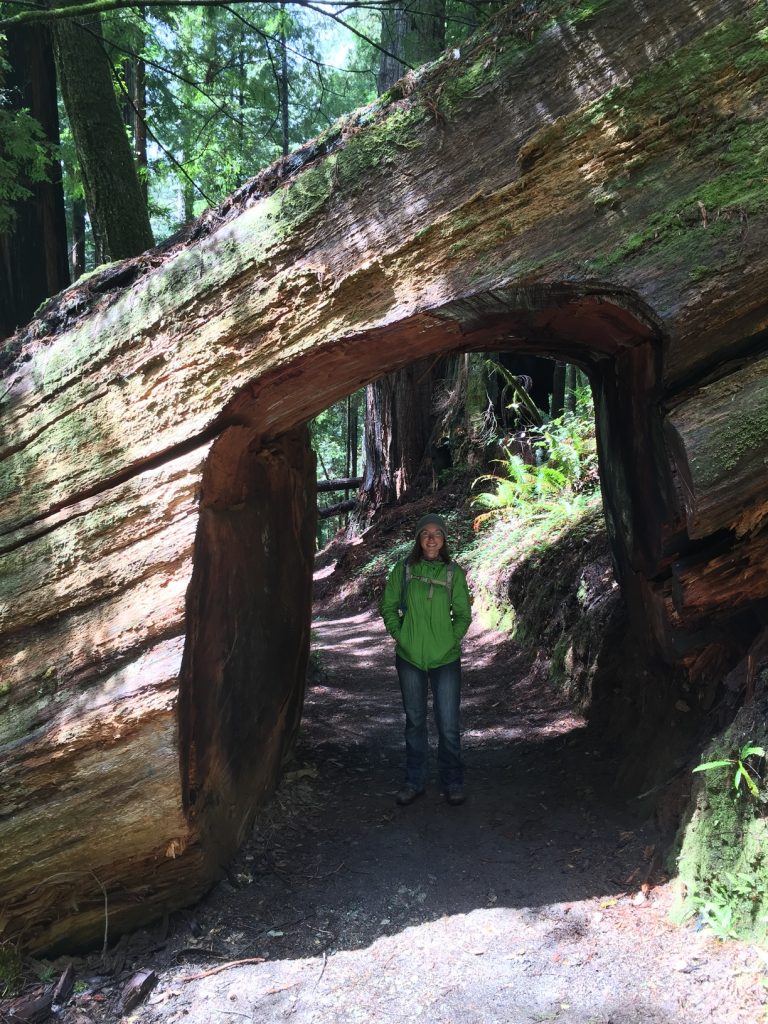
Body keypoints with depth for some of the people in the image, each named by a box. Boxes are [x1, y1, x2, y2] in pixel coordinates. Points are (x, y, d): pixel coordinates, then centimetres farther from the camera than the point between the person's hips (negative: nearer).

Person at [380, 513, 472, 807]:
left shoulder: (454, 572, -3)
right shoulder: (403, 570, -3)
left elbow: (463, 614, 4)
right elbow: (389, 607, 6)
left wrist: (452, 640, -6)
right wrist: (399, 636, -4)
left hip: (446, 660, -1)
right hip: (409, 658, 1)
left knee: (449, 725, 2)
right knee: (415, 721, 15)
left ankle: (452, 782, 23)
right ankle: (414, 782, 29)